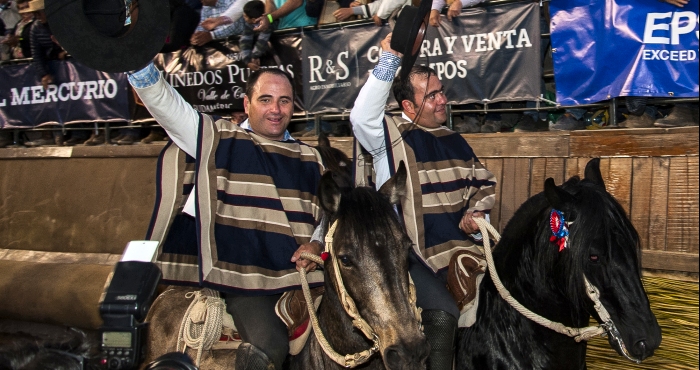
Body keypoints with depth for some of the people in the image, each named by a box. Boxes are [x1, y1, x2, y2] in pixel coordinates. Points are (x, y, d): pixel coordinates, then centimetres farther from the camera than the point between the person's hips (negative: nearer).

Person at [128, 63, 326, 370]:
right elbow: (161, 100, 1)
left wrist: (318, 244, 1)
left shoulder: (310, 160, 19)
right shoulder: (219, 140, 10)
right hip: (247, 281, -4)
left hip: (301, 275, 4)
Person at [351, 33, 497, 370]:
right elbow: (362, 116, -25)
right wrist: (390, 61, -28)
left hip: (461, 248, 7)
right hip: (411, 254, -7)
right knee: (442, 315, -25)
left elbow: (483, 183, 24)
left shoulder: (454, 140, 16)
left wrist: (476, 213, 3)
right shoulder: (393, 137, -4)